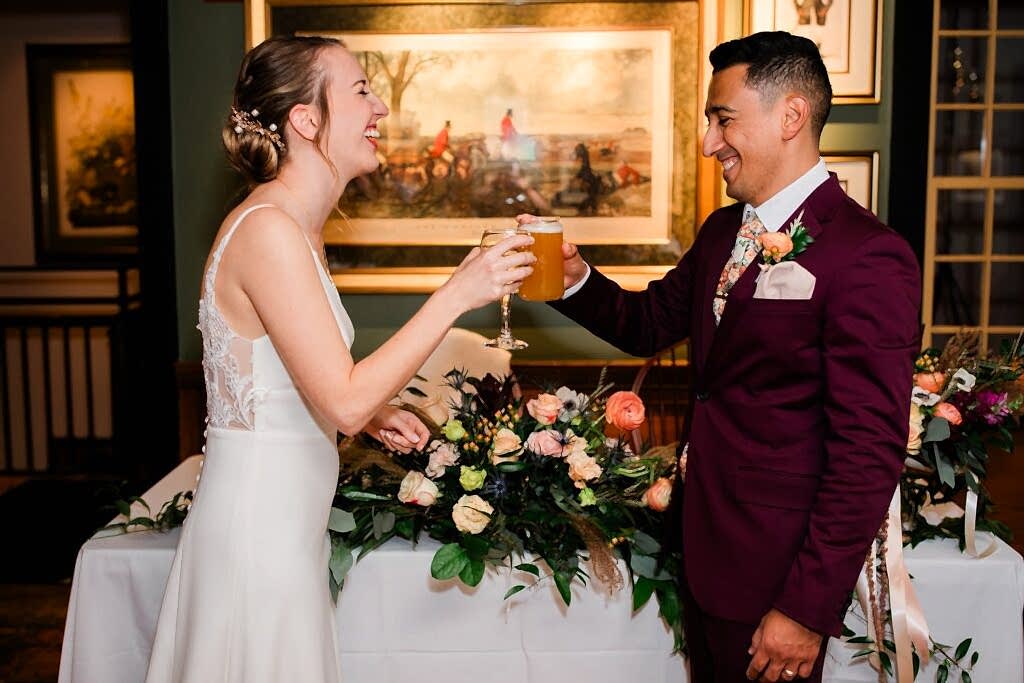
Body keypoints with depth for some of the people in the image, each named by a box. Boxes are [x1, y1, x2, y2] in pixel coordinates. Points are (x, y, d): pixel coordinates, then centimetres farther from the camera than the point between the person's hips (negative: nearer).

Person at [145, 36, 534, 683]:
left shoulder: (295, 229, 10)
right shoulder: (268, 229, -20)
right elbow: (344, 402, -23)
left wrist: (372, 415, 6)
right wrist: (456, 295, -20)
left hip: (284, 524, 9)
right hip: (258, 528, -9)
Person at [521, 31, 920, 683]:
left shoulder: (868, 257, -20)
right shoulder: (722, 231, 7)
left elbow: (870, 452, -21)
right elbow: (650, 322, 16)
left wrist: (808, 610, -19)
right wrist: (577, 279, -4)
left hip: (775, 578, -7)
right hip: (701, 551, 8)